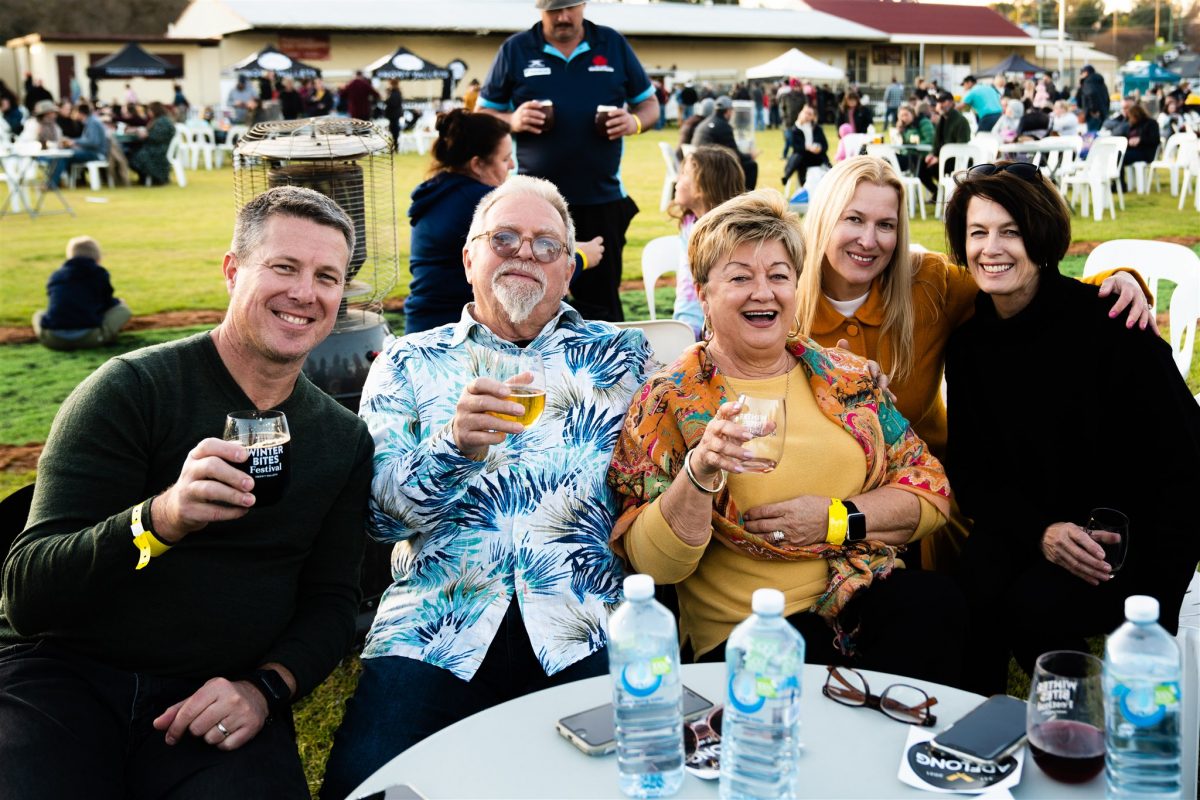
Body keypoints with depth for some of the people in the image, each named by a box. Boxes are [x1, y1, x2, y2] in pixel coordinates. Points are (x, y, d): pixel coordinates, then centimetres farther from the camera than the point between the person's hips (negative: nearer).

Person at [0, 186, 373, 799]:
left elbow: (331, 601, 10)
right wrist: (161, 518, -32)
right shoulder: (132, 389, -8)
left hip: (215, 699, 3)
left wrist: (265, 686, -11)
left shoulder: (344, 439, 7)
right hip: (63, 674, -2)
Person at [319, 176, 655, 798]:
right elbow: (380, 512, 4)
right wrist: (455, 446, -14)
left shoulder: (620, 356, 17)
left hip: (590, 631, 1)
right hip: (438, 625, 0)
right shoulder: (409, 364, 14)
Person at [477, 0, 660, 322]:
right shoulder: (515, 49, 5)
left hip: (602, 199, 1)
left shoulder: (613, 44, 9)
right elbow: (483, 115, 9)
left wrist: (634, 122, -8)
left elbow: (649, 104, 15)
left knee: (601, 303, 7)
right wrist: (513, 121, -13)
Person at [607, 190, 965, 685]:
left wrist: (838, 517, -6)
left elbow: (931, 490, 11)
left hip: (872, 596, 5)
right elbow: (650, 563, -6)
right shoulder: (669, 401, 0)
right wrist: (700, 472, -24)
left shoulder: (845, 377, 12)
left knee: (937, 603, -27)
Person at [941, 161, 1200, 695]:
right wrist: (1037, 531, -18)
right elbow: (970, 470, 2)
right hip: (1028, 524, 4)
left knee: (1037, 605, -28)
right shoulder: (968, 341, 0)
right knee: (978, 582, -26)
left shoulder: (1110, 325, -15)